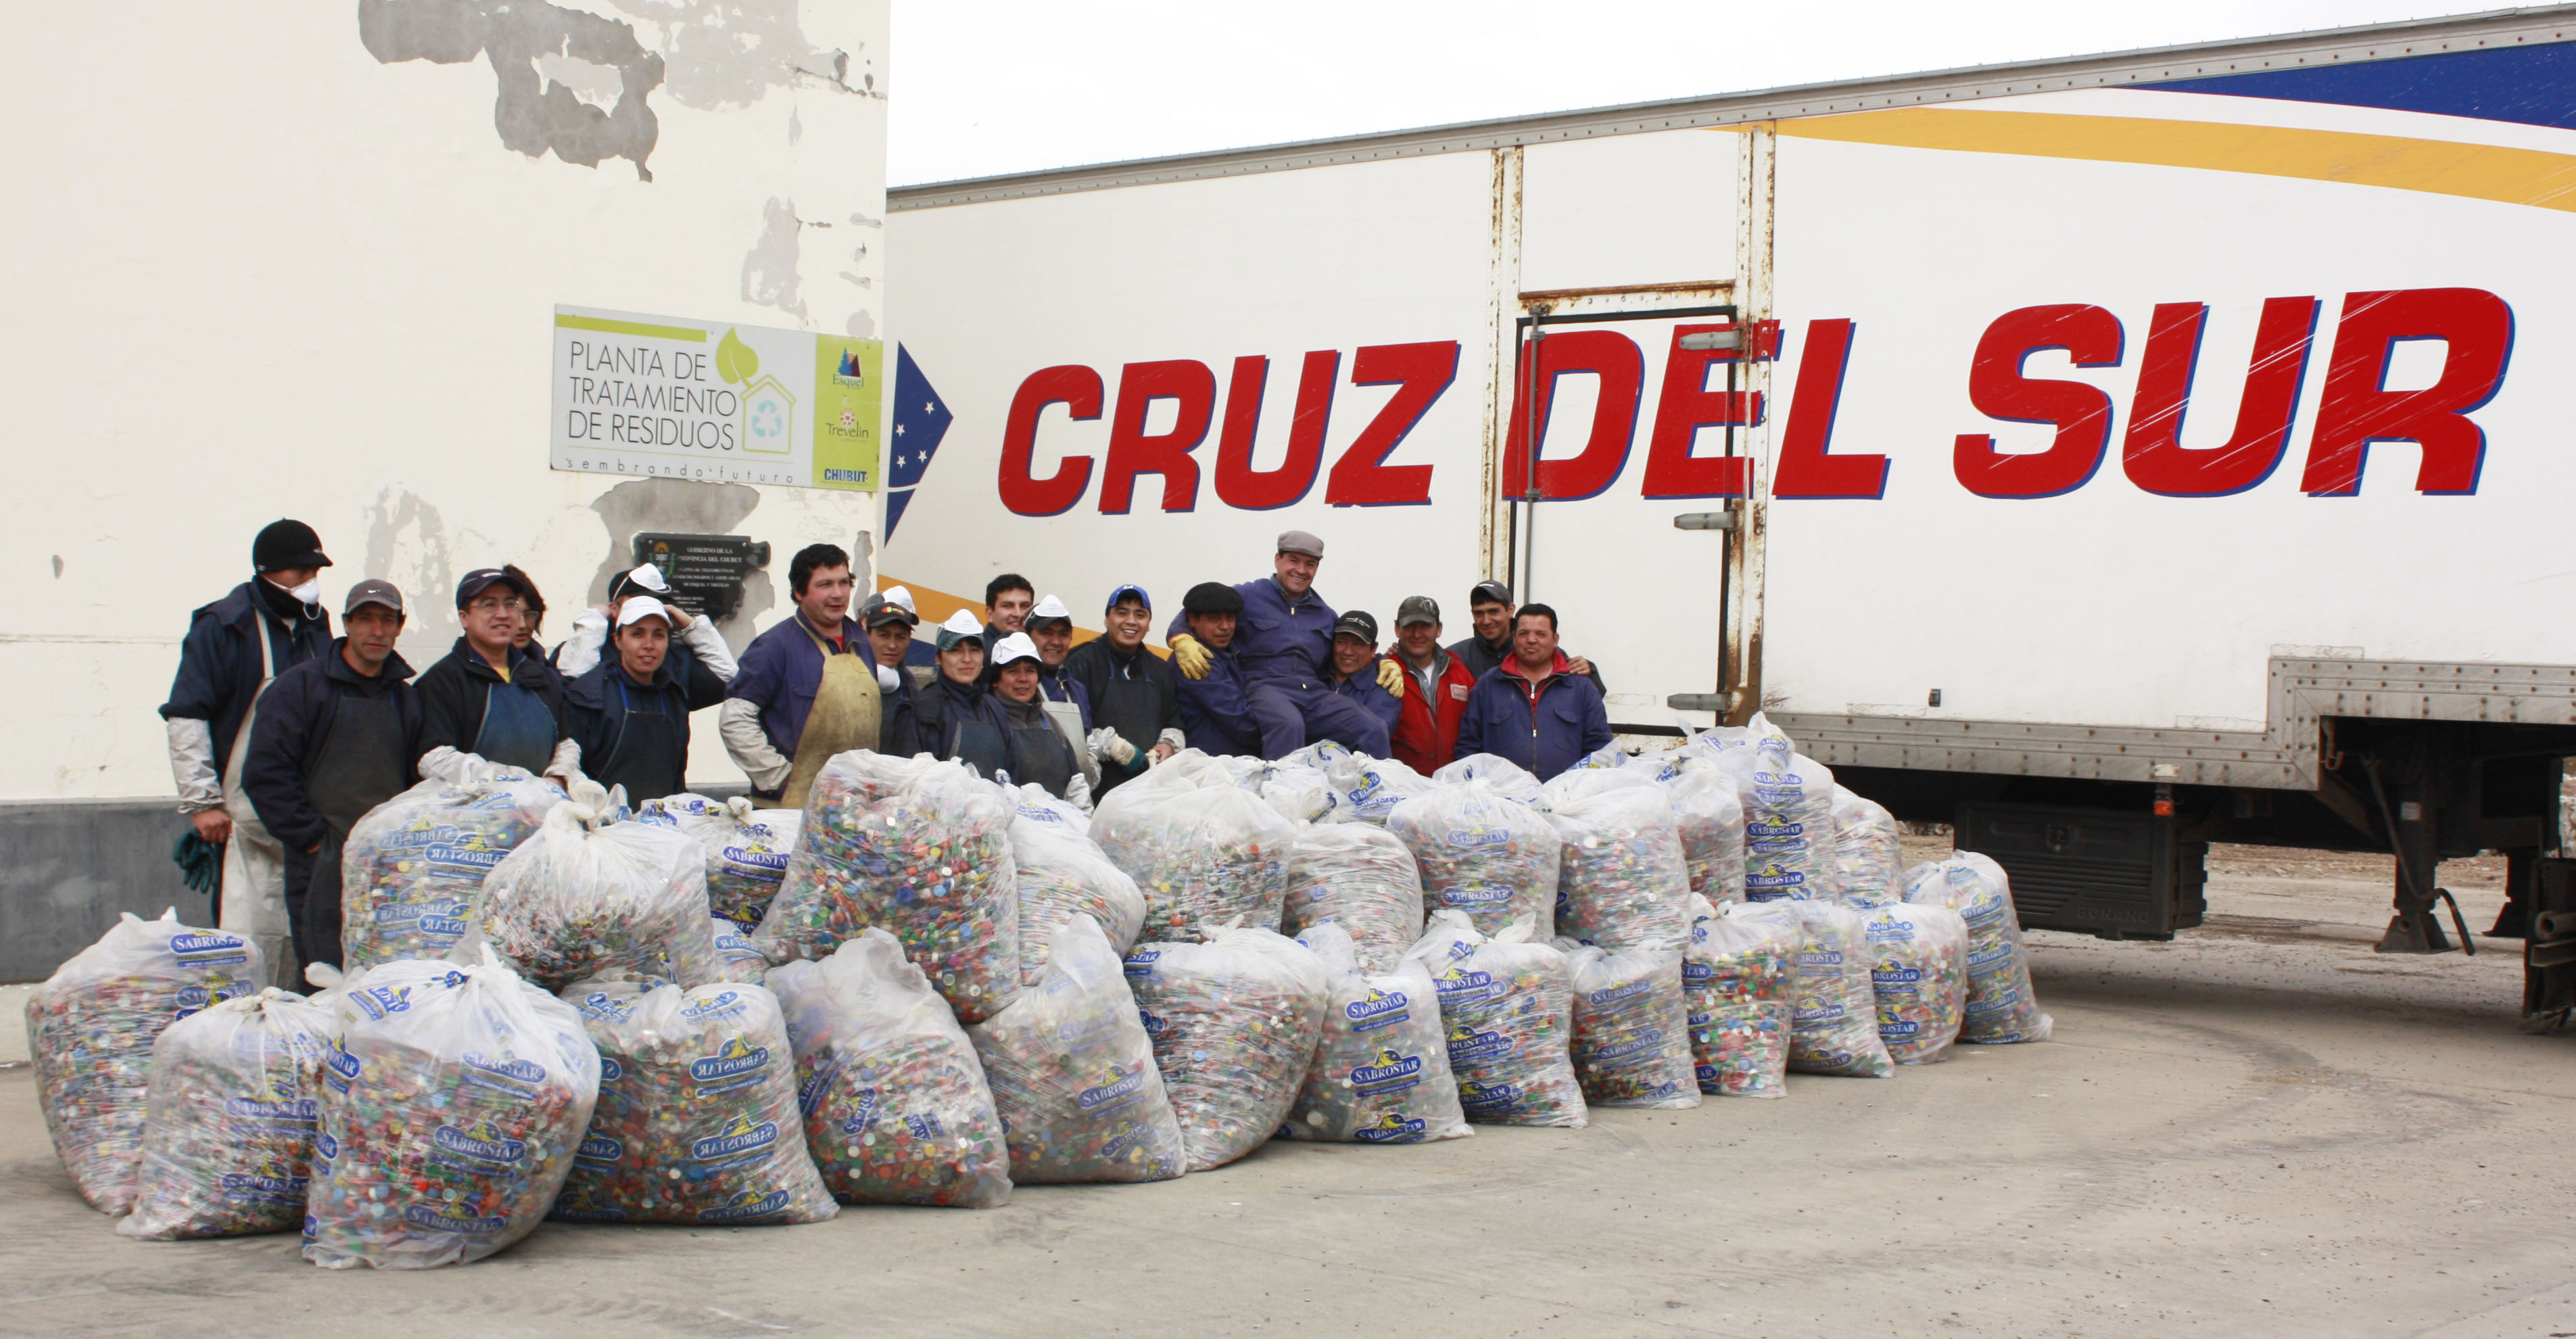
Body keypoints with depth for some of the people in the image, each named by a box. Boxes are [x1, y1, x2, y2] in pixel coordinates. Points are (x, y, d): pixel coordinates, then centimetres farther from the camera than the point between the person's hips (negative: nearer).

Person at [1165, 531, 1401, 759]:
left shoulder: (1325, 614, 28)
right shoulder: (1248, 596, 12)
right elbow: (1189, 616, 7)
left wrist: (1384, 665, 13)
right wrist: (1183, 642, -16)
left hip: (1315, 691, 5)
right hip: (1266, 687, -5)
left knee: (1373, 730, -22)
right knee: (1289, 725, -42)